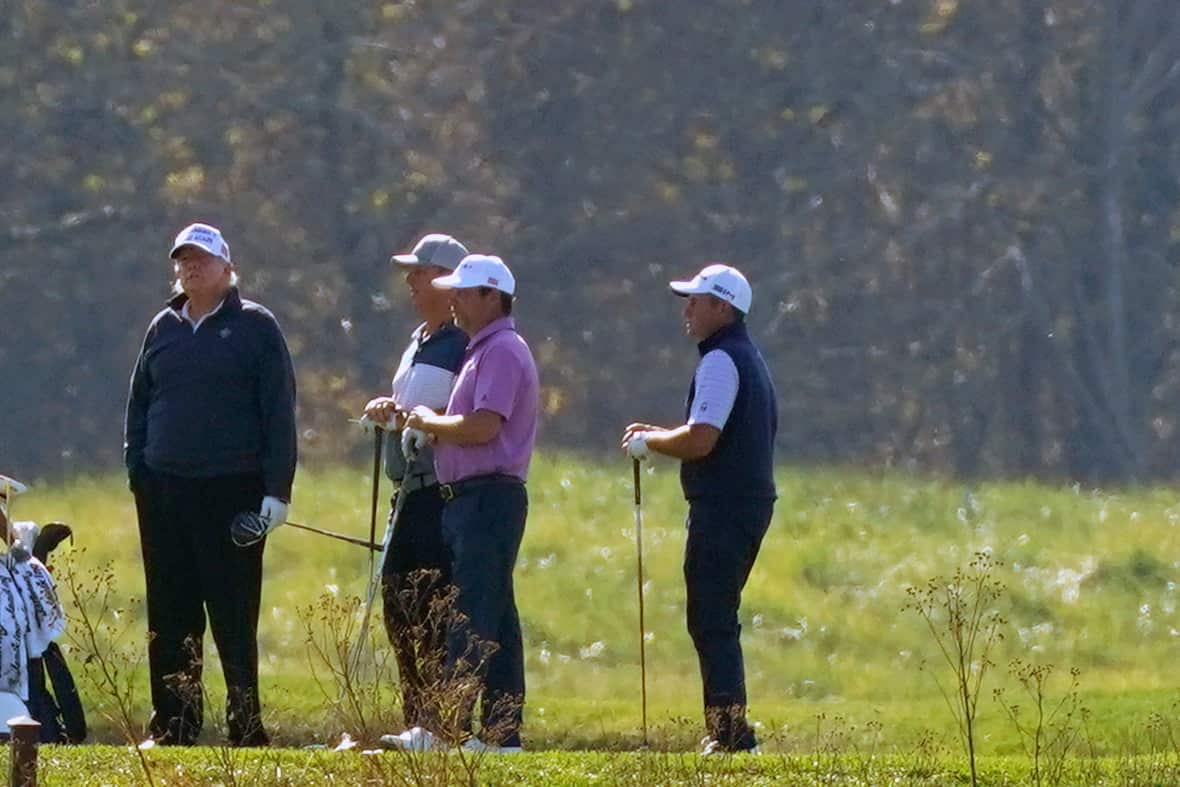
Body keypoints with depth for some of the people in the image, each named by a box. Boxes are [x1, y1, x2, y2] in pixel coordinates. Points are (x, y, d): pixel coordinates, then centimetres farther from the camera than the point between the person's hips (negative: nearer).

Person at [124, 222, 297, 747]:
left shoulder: (255, 326, 1)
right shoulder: (163, 329, 15)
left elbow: (278, 410, -2)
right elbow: (138, 405, 21)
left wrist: (277, 490, -8)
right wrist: (136, 470, 7)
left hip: (232, 491, -5)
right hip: (164, 492, 5)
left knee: (233, 618, -3)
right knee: (170, 617, 6)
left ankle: (247, 726, 1)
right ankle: (172, 727, 11)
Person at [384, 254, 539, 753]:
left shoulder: (502, 352, -11)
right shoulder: (482, 352, 21)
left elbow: (483, 426, -22)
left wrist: (429, 422, -7)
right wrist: (430, 425, 9)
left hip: (488, 499, -11)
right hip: (470, 500, 11)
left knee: (472, 619, -13)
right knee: (494, 619, 10)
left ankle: (449, 729, -17)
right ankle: (501, 732, 11)